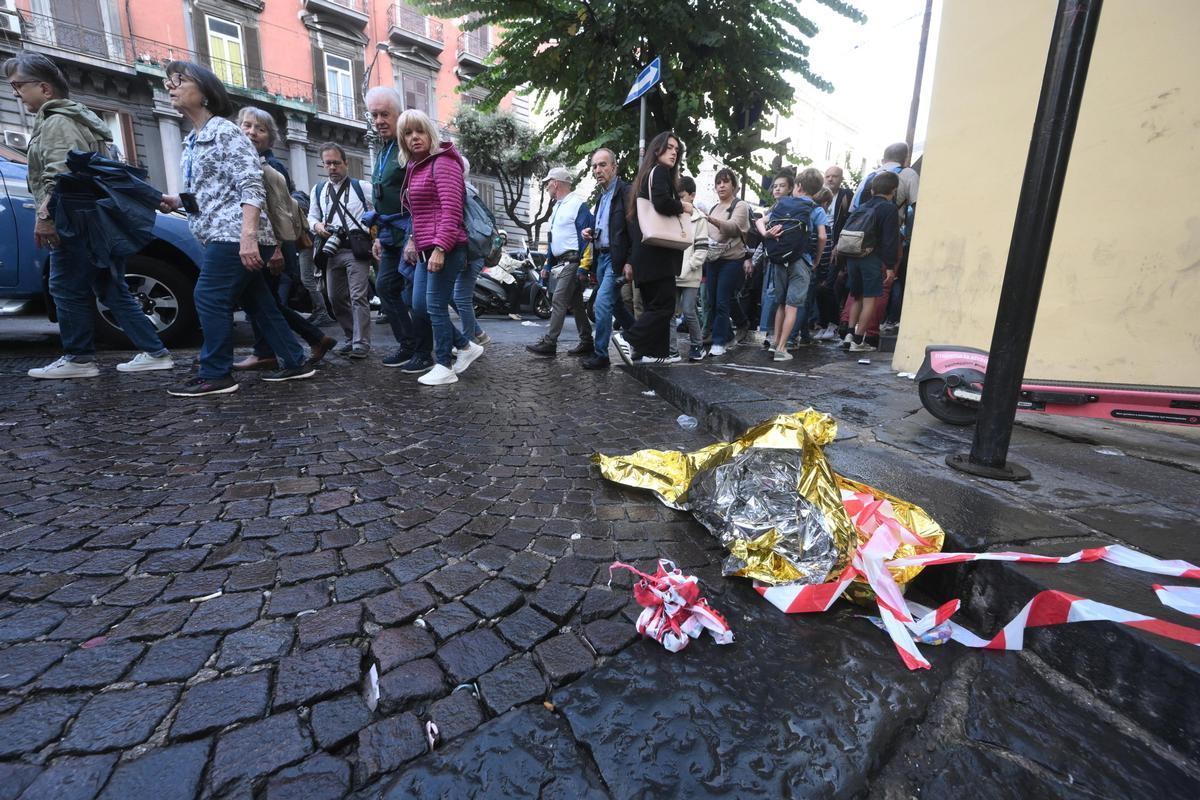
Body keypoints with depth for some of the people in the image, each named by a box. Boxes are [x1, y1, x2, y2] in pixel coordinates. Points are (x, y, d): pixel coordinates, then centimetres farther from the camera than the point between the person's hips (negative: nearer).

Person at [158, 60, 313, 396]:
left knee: (209, 298, -8)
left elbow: (250, 186, -17)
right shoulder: (193, 141, 22)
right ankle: (294, 362, 13)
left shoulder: (224, 131, -5)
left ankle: (215, 375, -1)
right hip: (224, 234, 10)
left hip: (235, 235, -9)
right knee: (257, 303, 8)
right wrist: (176, 201, 9)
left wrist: (248, 235, -27)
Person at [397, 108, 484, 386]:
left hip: (446, 248, -10)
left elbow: (451, 209, -17)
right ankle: (467, 347, 19)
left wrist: (440, 247, -23)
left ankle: (444, 367, 5)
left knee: (435, 306, -6)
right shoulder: (415, 167, 20)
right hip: (427, 249, 10)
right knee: (419, 306, 9)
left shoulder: (443, 162, -7)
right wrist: (413, 240, 17)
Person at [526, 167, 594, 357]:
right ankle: (587, 342, 16)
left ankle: (549, 343, -10)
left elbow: (586, 236, -16)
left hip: (572, 261, -9)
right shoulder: (557, 206, 21)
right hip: (560, 263, 10)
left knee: (559, 301, -12)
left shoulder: (577, 204, -9)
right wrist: (547, 265, 21)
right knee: (575, 304, 10)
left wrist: (583, 267, -21)